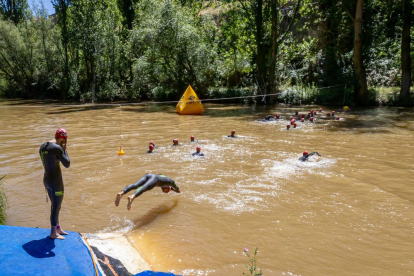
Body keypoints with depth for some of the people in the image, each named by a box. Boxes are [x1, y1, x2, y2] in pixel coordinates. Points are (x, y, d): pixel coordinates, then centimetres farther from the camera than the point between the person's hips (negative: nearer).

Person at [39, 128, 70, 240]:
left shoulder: (42, 147, 8)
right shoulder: (57, 148, -21)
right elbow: (67, 164, -17)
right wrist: (64, 150, -7)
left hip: (46, 179, 9)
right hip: (56, 182, -9)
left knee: (55, 205, 22)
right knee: (56, 207, 5)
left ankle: (58, 228, 37)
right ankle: (53, 233, 18)